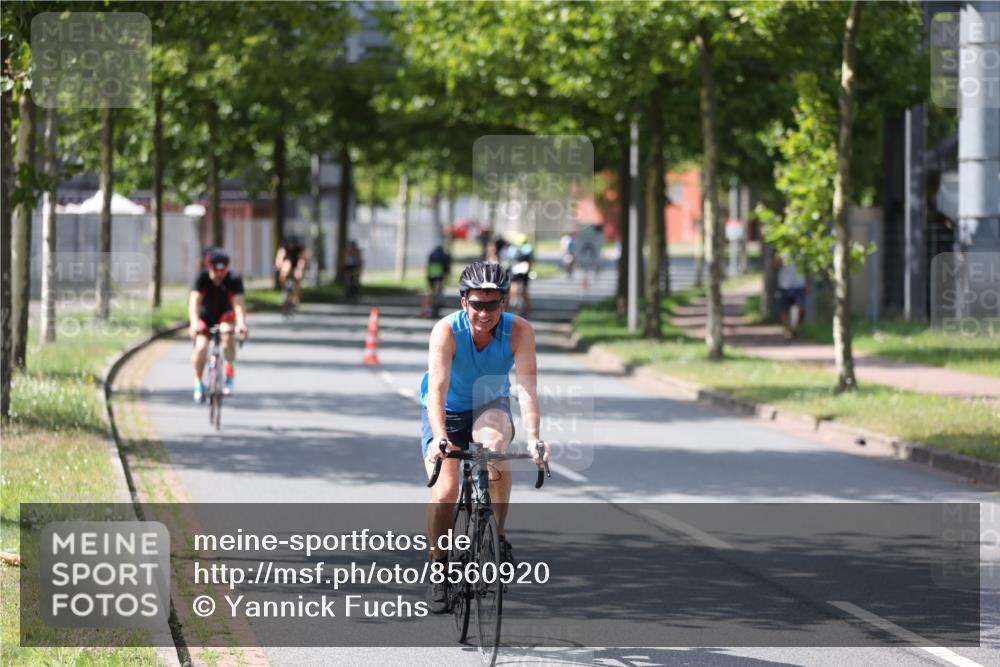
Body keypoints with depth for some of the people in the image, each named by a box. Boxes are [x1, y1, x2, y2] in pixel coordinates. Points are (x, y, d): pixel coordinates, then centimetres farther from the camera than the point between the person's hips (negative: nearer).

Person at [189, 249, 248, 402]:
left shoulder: (234, 279, -24)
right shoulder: (202, 277, -25)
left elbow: (238, 302, -35)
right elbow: (194, 301, -36)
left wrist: (241, 324, -53)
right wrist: (194, 323, -53)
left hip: (224, 314, 0)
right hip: (204, 316, 0)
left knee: (227, 333, -33)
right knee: (201, 346, -23)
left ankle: (230, 376, -18)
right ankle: (198, 383, 2)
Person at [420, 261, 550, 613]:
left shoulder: (519, 331, -24)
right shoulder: (447, 330, -28)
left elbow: (527, 386, -31)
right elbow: (437, 390, -36)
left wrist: (533, 438, -44)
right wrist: (440, 439, -50)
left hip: (490, 406, 1)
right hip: (447, 412, -1)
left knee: (494, 444, -33)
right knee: (445, 492, -17)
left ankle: (498, 535, -15)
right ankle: (440, 568, 5)